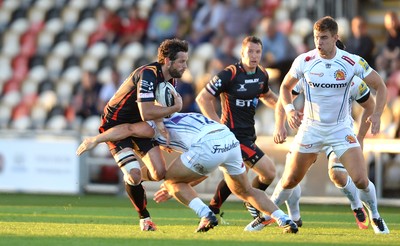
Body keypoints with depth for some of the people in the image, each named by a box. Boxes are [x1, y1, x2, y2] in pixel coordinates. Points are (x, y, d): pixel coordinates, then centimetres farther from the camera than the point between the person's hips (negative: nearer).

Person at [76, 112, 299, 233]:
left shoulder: (158, 126, 20)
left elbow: (129, 129, 2)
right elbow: (204, 171, 39)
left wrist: (95, 140, 6)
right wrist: (176, 188, 44)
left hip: (209, 146, -8)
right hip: (231, 140, 8)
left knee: (171, 180, 14)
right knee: (245, 191, 28)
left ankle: (206, 215, 0)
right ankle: (284, 219, 15)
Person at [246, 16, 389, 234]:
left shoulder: (353, 62, -14)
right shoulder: (304, 61, -11)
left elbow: (380, 86, -2)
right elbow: (285, 87, 6)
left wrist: (377, 114, -17)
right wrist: (289, 109, -12)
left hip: (341, 128, -1)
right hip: (311, 128, 1)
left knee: (361, 180, -14)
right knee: (290, 179, 4)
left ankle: (375, 217, 12)